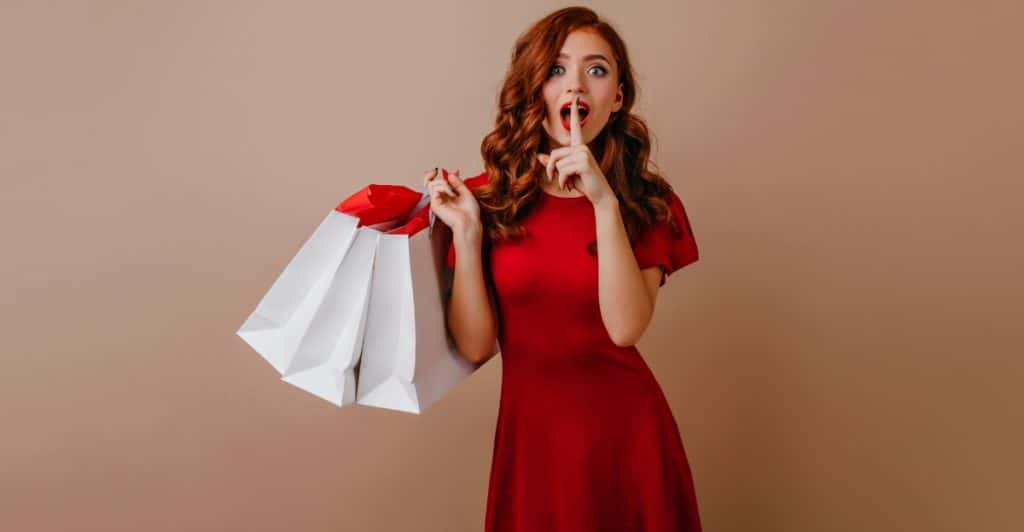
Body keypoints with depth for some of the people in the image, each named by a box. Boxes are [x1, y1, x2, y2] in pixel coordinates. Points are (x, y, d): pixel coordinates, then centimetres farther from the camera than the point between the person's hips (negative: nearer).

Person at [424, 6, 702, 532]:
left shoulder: (649, 203, -3)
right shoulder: (486, 197, -3)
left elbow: (625, 327, -19)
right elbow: (475, 346, -7)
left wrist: (605, 202, -26)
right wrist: (466, 232, -16)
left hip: (626, 429, 0)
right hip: (530, 429, 0)